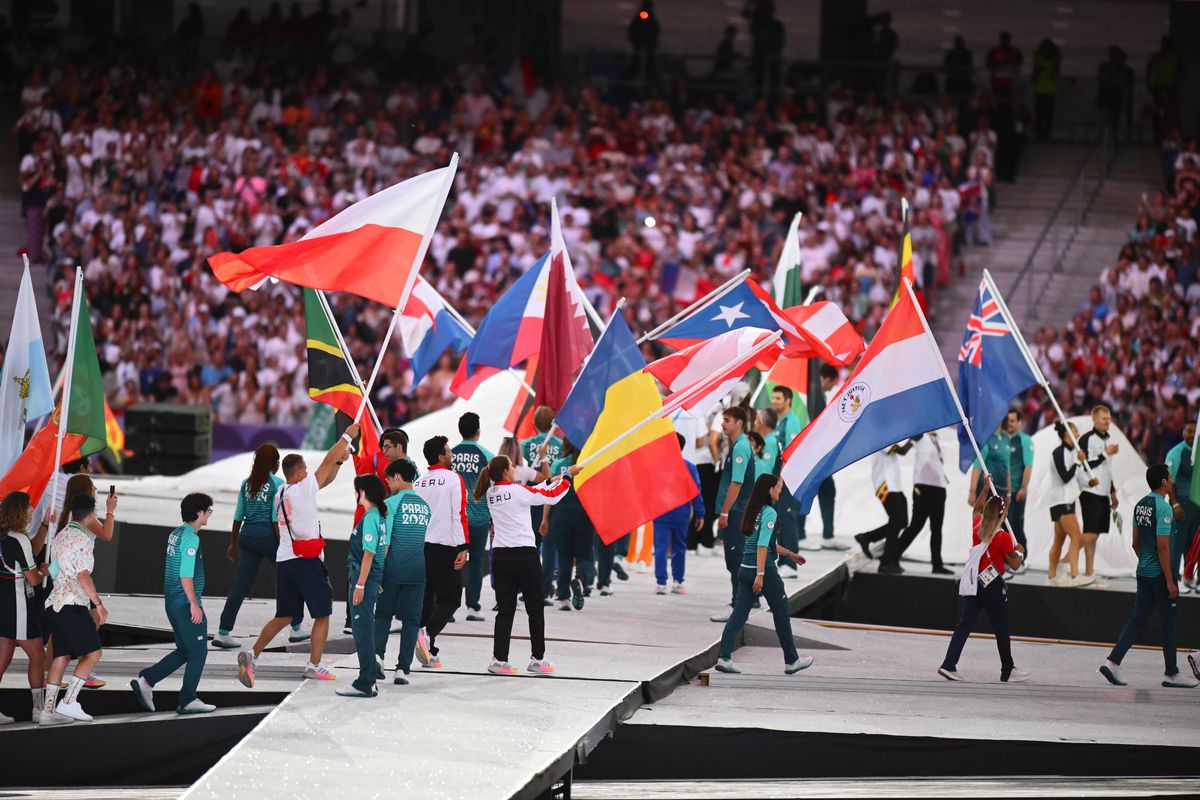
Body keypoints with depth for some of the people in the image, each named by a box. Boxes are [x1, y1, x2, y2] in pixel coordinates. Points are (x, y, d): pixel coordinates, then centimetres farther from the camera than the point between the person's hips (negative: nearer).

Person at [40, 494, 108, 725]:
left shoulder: (60, 537, 17)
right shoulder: (82, 539, -11)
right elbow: (84, 576, -17)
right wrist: (99, 604, -13)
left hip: (56, 603, 9)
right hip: (72, 604, -9)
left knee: (62, 656, 9)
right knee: (93, 652, -3)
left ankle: (48, 710, 2)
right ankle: (69, 702, -11)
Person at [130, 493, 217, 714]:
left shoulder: (175, 534, 12)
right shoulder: (191, 538, -17)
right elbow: (186, 575, -21)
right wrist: (194, 604, -19)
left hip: (172, 602, 9)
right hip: (186, 603, -9)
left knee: (184, 650, 16)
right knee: (198, 652, 1)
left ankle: (145, 680, 10)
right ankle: (188, 700, 6)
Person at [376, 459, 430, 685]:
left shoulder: (391, 503, -6)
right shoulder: (425, 506, 10)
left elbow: (384, 542, -10)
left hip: (393, 567, -3)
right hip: (417, 570, 3)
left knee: (383, 614, 11)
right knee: (411, 619, 5)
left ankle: (377, 653, -7)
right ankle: (403, 668, 1)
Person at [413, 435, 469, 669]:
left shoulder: (418, 483, 10)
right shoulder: (453, 478, -6)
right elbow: (459, 514, -13)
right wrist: (464, 548, -13)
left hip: (419, 547, 5)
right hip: (445, 548, -5)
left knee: (425, 597, 13)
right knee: (449, 599, 0)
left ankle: (428, 654, 10)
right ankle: (428, 633, -25)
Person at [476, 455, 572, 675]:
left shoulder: (491, 494, 6)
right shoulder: (518, 491, -11)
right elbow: (552, 497, -3)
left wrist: (550, 482, 26)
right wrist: (568, 476, 12)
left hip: (500, 556, 5)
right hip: (525, 555, -5)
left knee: (505, 609, 6)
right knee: (535, 608, 8)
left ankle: (499, 659, -3)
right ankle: (537, 659, 13)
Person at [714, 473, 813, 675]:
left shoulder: (753, 511, 12)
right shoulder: (769, 513, -14)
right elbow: (762, 546, -21)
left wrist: (790, 554, 33)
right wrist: (760, 575, -23)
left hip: (744, 569, 8)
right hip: (764, 569, -8)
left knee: (739, 613, 3)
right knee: (781, 614, 7)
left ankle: (724, 657, -8)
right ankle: (791, 661, 17)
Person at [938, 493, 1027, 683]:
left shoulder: (977, 528, 1)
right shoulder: (1003, 537, -15)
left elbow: (976, 509, 25)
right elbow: (1015, 564, -8)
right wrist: (1018, 551, 12)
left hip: (972, 585, 5)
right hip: (993, 586, -5)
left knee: (965, 624, 3)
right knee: (1001, 629, 7)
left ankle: (948, 665, -9)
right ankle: (1008, 671, 17)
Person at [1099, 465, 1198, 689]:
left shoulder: (1140, 505, 8)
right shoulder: (1163, 508, -17)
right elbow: (1163, 547, -20)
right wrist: (1170, 581, -18)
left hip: (1143, 573, 8)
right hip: (1160, 574, -8)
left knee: (1138, 618, 9)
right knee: (1168, 624, 3)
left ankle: (1113, 662, -1)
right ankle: (1171, 674, 10)